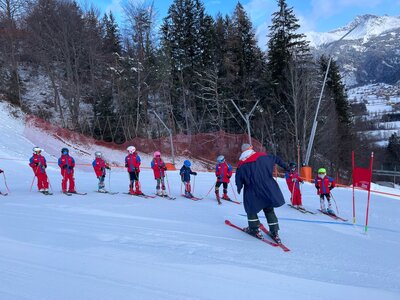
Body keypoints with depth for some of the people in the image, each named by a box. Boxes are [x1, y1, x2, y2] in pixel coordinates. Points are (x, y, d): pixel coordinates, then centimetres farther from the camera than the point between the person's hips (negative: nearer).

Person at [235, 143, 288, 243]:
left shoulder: (241, 164, -5)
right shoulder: (262, 156, 0)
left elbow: (239, 178, 2)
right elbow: (275, 159, 14)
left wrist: (239, 188, 19)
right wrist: (284, 166, 29)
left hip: (252, 192, -2)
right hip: (268, 189, 3)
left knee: (251, 209, 18)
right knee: (269, 209, 14)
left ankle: (254, 229, 18)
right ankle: (274, 232, 14)